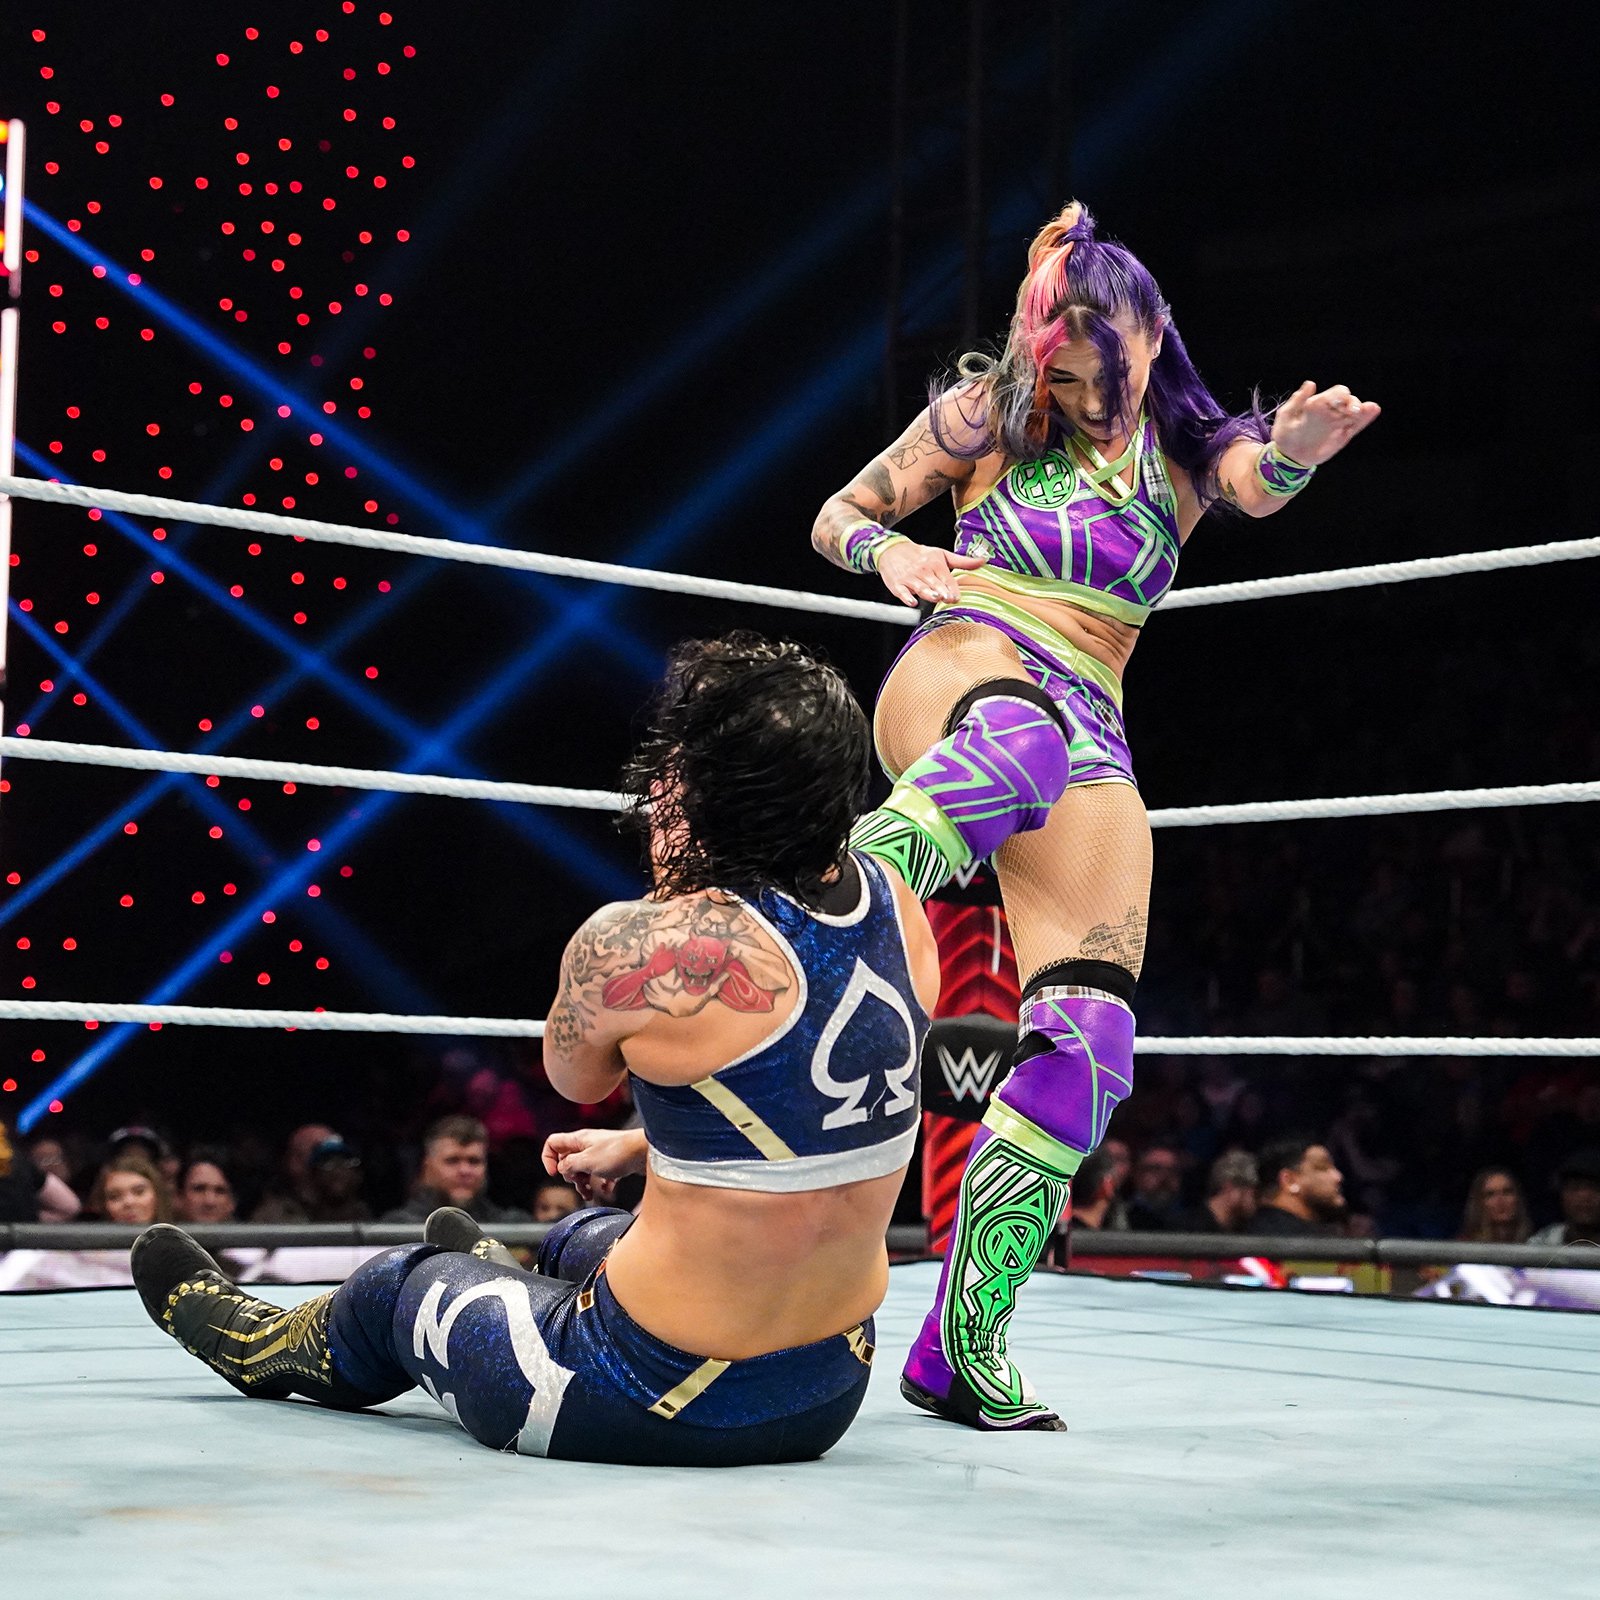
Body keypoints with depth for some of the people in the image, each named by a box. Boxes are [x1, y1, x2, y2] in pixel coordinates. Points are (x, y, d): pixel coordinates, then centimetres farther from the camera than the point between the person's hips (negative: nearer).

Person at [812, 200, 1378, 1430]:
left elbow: (1258, 485, -10)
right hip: (960, 674, -3)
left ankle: (962, 1345, -8)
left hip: (1091, 741, 3)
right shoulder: (990, 411, 8)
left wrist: (1294, 450, -35)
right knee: (1021, 736, -43)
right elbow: (836, 517, 14)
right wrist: (889, 550, -11)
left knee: (1088, 1033, -13)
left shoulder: (1184, 451, 13)